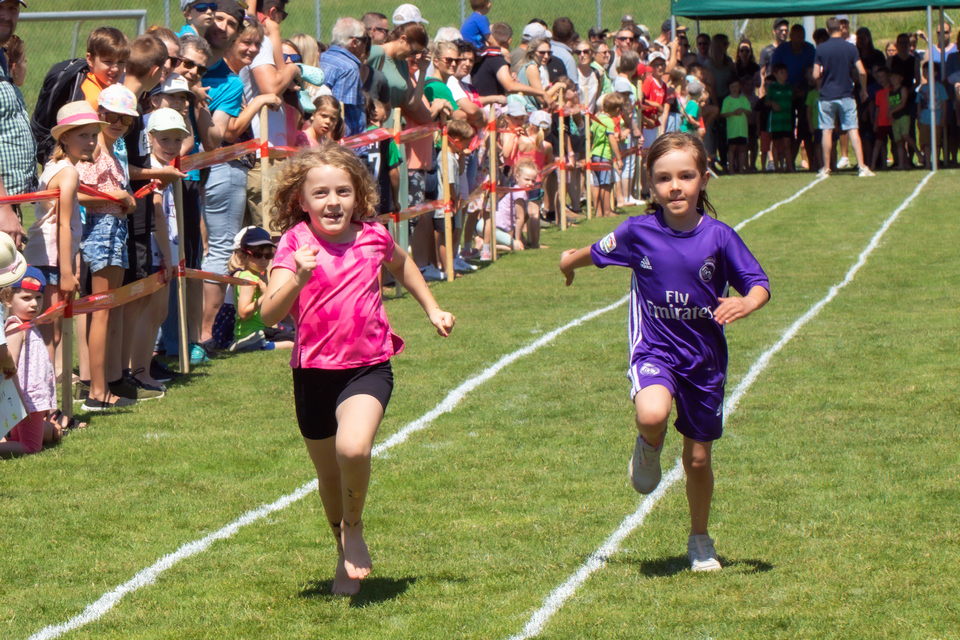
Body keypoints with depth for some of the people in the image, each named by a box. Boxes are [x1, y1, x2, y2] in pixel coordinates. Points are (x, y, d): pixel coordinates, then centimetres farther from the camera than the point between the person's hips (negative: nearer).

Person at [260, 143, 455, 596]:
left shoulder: (373, 237, -1)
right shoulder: (296, 244, -10)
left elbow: (401, 264, 25)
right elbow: (270, 313, -23)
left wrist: (432, 309, 24)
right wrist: (299, 279, -39)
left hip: (368, 367, 0)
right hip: (314, 371, 1)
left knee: (353, 448, -28)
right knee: (329, 472, 15)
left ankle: (354, 527, 2)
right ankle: (346, 558, 41)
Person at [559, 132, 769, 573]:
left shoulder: (719, 237, -10)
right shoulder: (639, 232, -7)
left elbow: (758, 283, -7)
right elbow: (597, 253, 14)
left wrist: (748, 302, -29)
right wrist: (570, 261, 29)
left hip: (704, 356, 1)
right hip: (655, 349, -1)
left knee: (698, 457, 9)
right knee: (652, 414, -33)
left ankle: (700, 539, 34)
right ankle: (649, 449, 5)